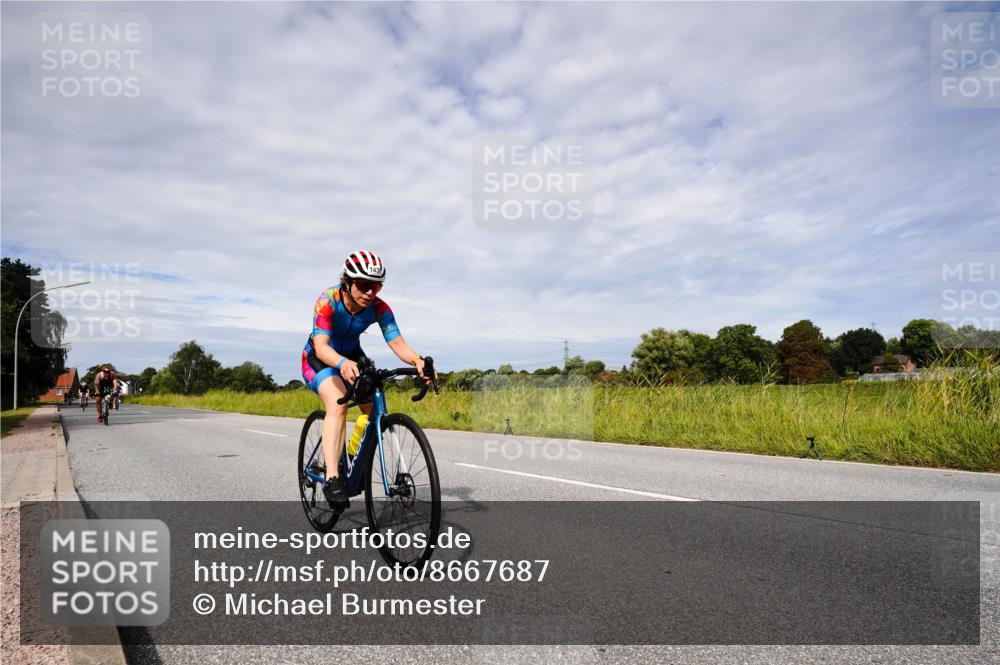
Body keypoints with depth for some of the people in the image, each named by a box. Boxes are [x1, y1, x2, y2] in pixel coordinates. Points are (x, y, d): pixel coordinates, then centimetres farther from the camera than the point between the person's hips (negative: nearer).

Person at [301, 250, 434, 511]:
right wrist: (342, 363, -61)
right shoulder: (328, 300, -30)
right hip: (319, 359, -4)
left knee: (375, 408, -12)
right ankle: (332, 478, -35)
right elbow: (321, 346, -40)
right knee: (338, 403, -32)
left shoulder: (378, 307, -21)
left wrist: (417, 360, -50)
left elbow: (397, 343, -29)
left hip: (351, 356, 4)